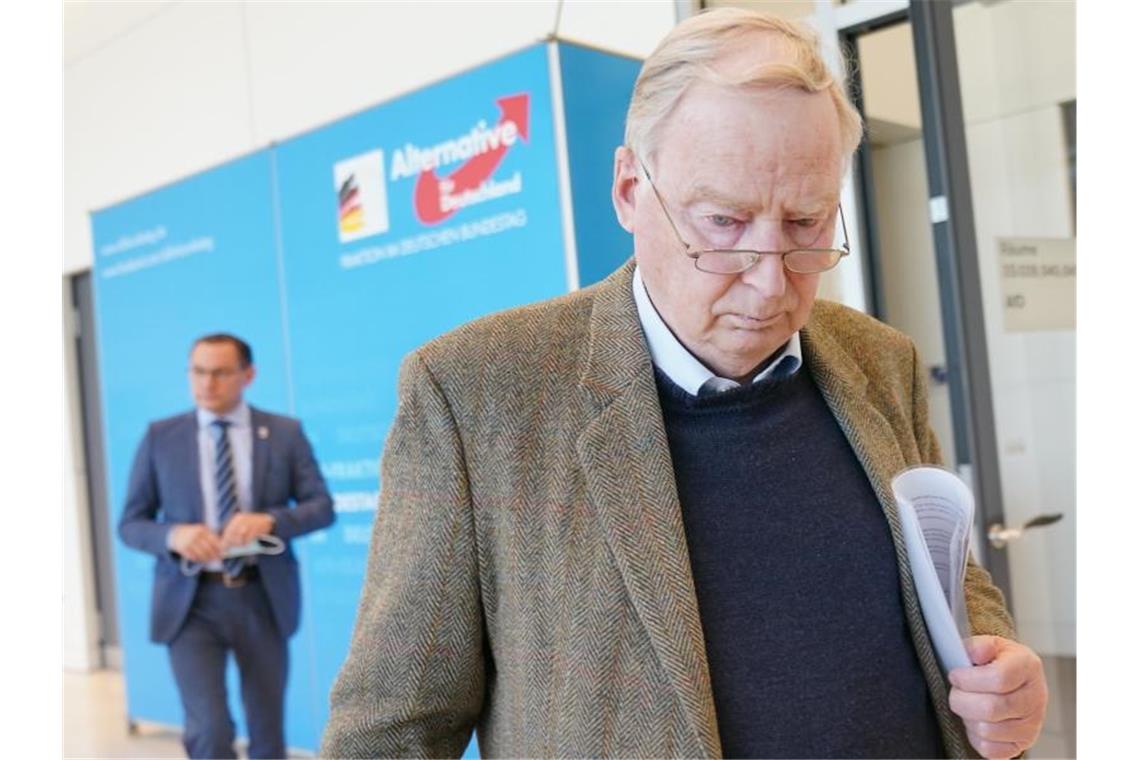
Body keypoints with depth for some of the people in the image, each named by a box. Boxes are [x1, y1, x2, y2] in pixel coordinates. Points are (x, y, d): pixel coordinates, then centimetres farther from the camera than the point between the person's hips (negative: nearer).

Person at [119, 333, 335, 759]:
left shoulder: (285, 433, 3)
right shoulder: (160, 436, 3)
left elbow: (322, 507, -1)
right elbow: (130, 524, 4)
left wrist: (269, 520, -20)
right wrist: (173, 535, -18)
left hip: (263, 599, 1)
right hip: (191, 602, -1)